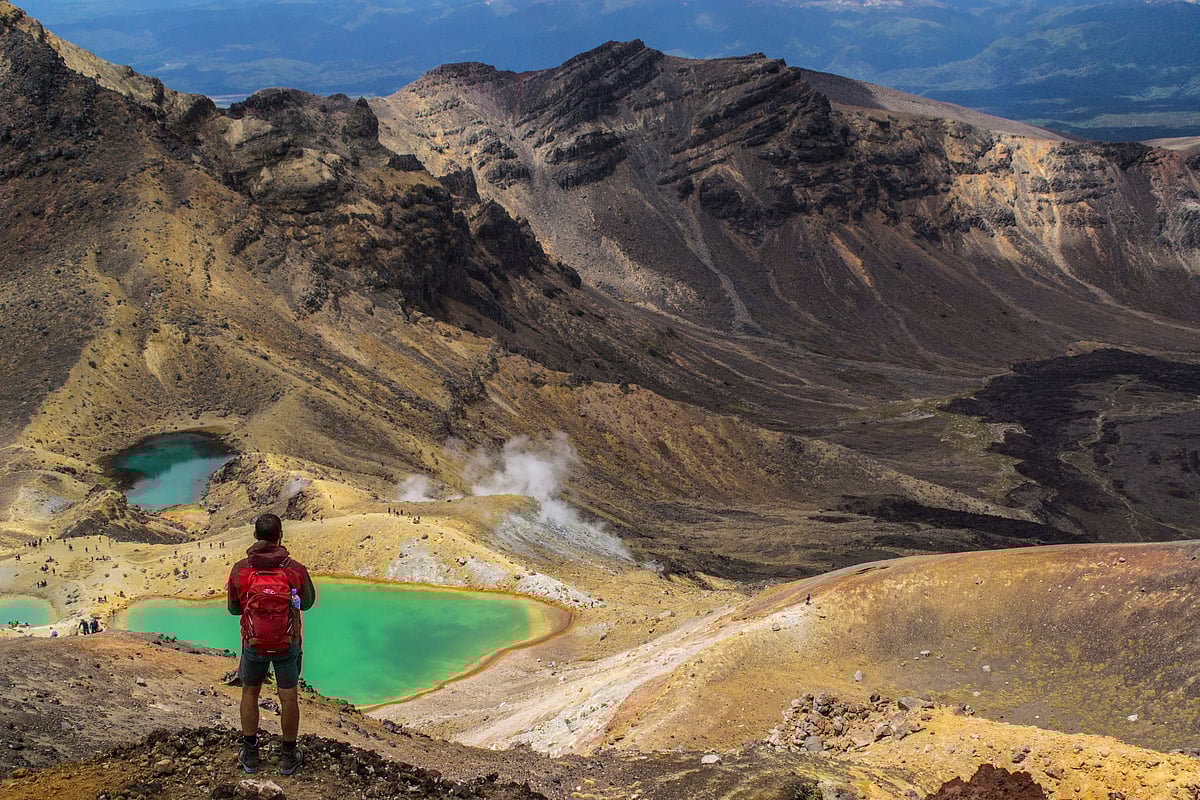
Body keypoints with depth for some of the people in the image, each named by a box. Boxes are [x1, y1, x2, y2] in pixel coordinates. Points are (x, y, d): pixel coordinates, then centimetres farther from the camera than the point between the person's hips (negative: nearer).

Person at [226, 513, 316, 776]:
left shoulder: (240, 570, -14)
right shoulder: (295, 570, -16)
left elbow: (233, 608, 1)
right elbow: (307, 602, 3)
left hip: (254, 644, 1)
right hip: (287, 645, -1)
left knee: (249, 693, 22)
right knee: (289, 698, 14)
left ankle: (250, 754, 30)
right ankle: (289, 757, 25)